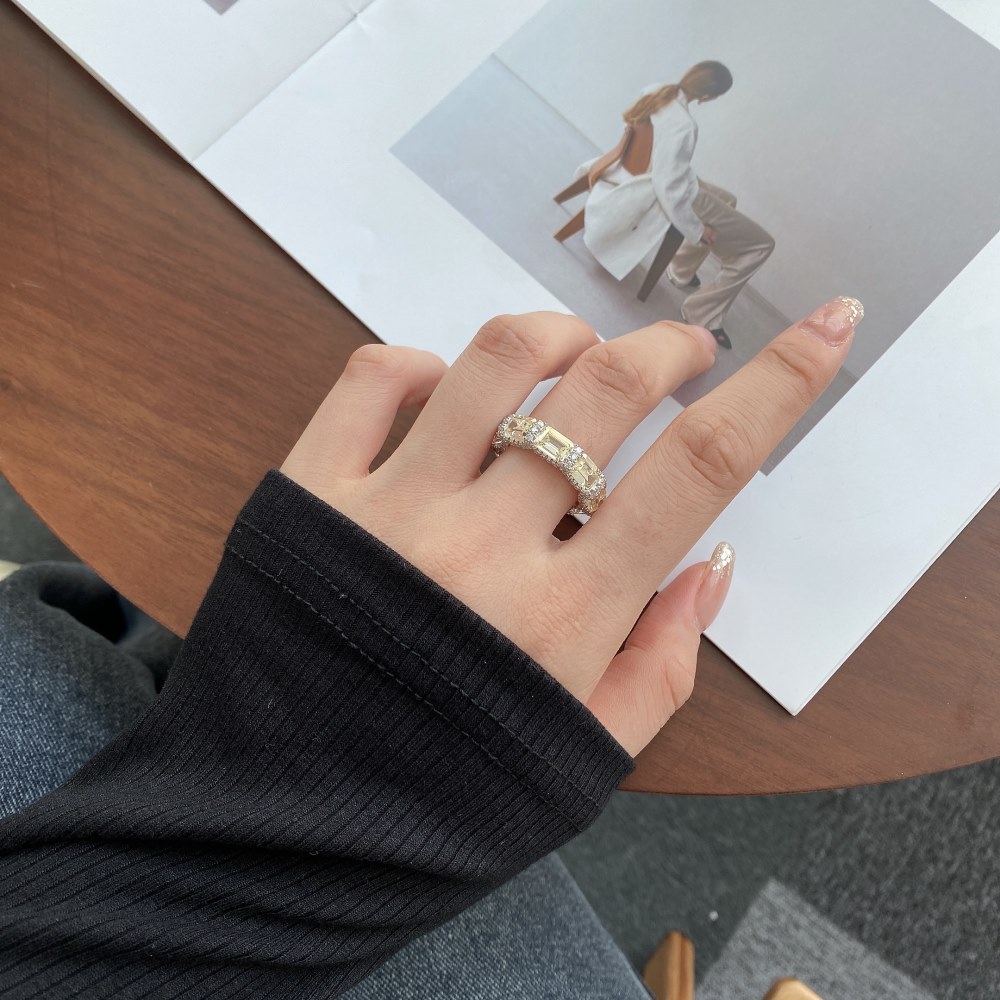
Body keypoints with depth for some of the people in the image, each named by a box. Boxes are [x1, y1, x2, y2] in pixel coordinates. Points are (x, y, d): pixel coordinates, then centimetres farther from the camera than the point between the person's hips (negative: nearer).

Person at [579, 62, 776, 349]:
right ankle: (703, 314, -1)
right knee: (760, 244, -3)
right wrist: (696, 230, -18)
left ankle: (682, 271, 42)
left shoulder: (655, 93, -7)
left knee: (726, 200, 36)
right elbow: (669, 187, -31)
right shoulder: (682, 125, -32)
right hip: (679, 196, -9)